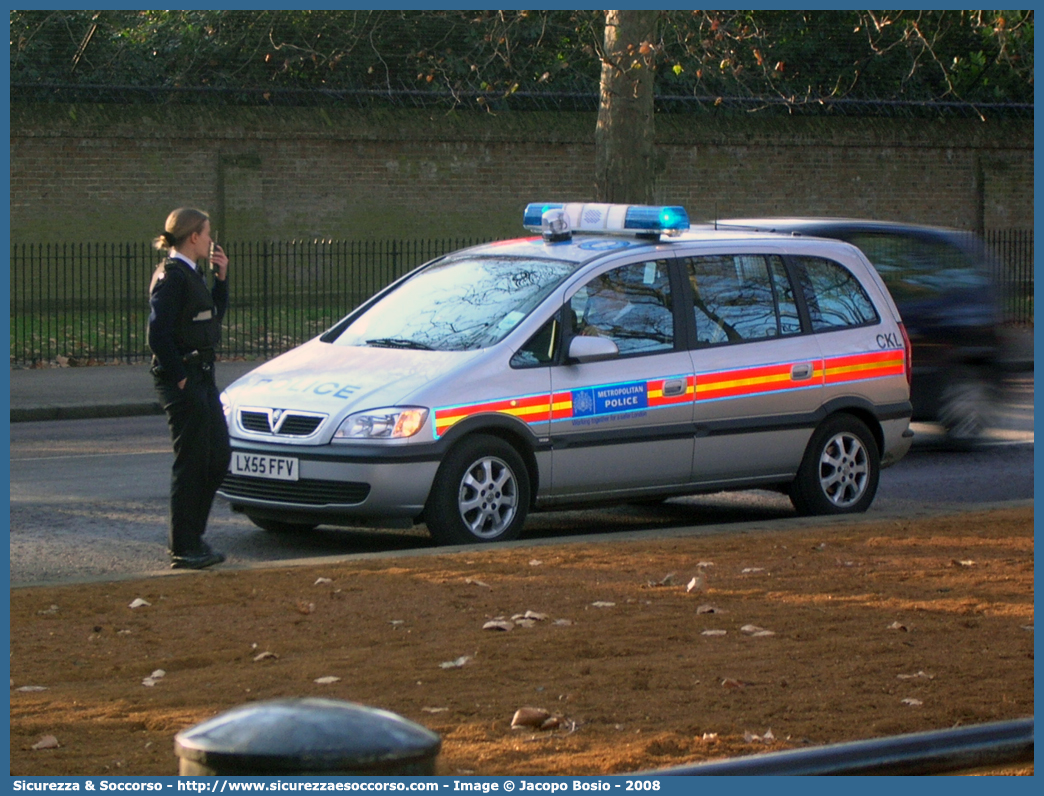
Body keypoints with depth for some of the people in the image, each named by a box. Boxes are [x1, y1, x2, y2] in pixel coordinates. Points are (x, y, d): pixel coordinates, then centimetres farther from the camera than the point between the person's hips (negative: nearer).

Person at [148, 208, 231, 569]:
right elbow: (158, 335, -20)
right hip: (181, 379, -10)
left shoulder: (191, 274, 14)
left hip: (201, 375, 10)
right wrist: (180, 377, -19)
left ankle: (188, 535, 22)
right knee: (191, 461, -5)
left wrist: (221, 276, 11)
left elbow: (215, 315, 20)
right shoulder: (171, 276, -15)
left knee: (218, 455, 13)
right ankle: (183, 548, 2)